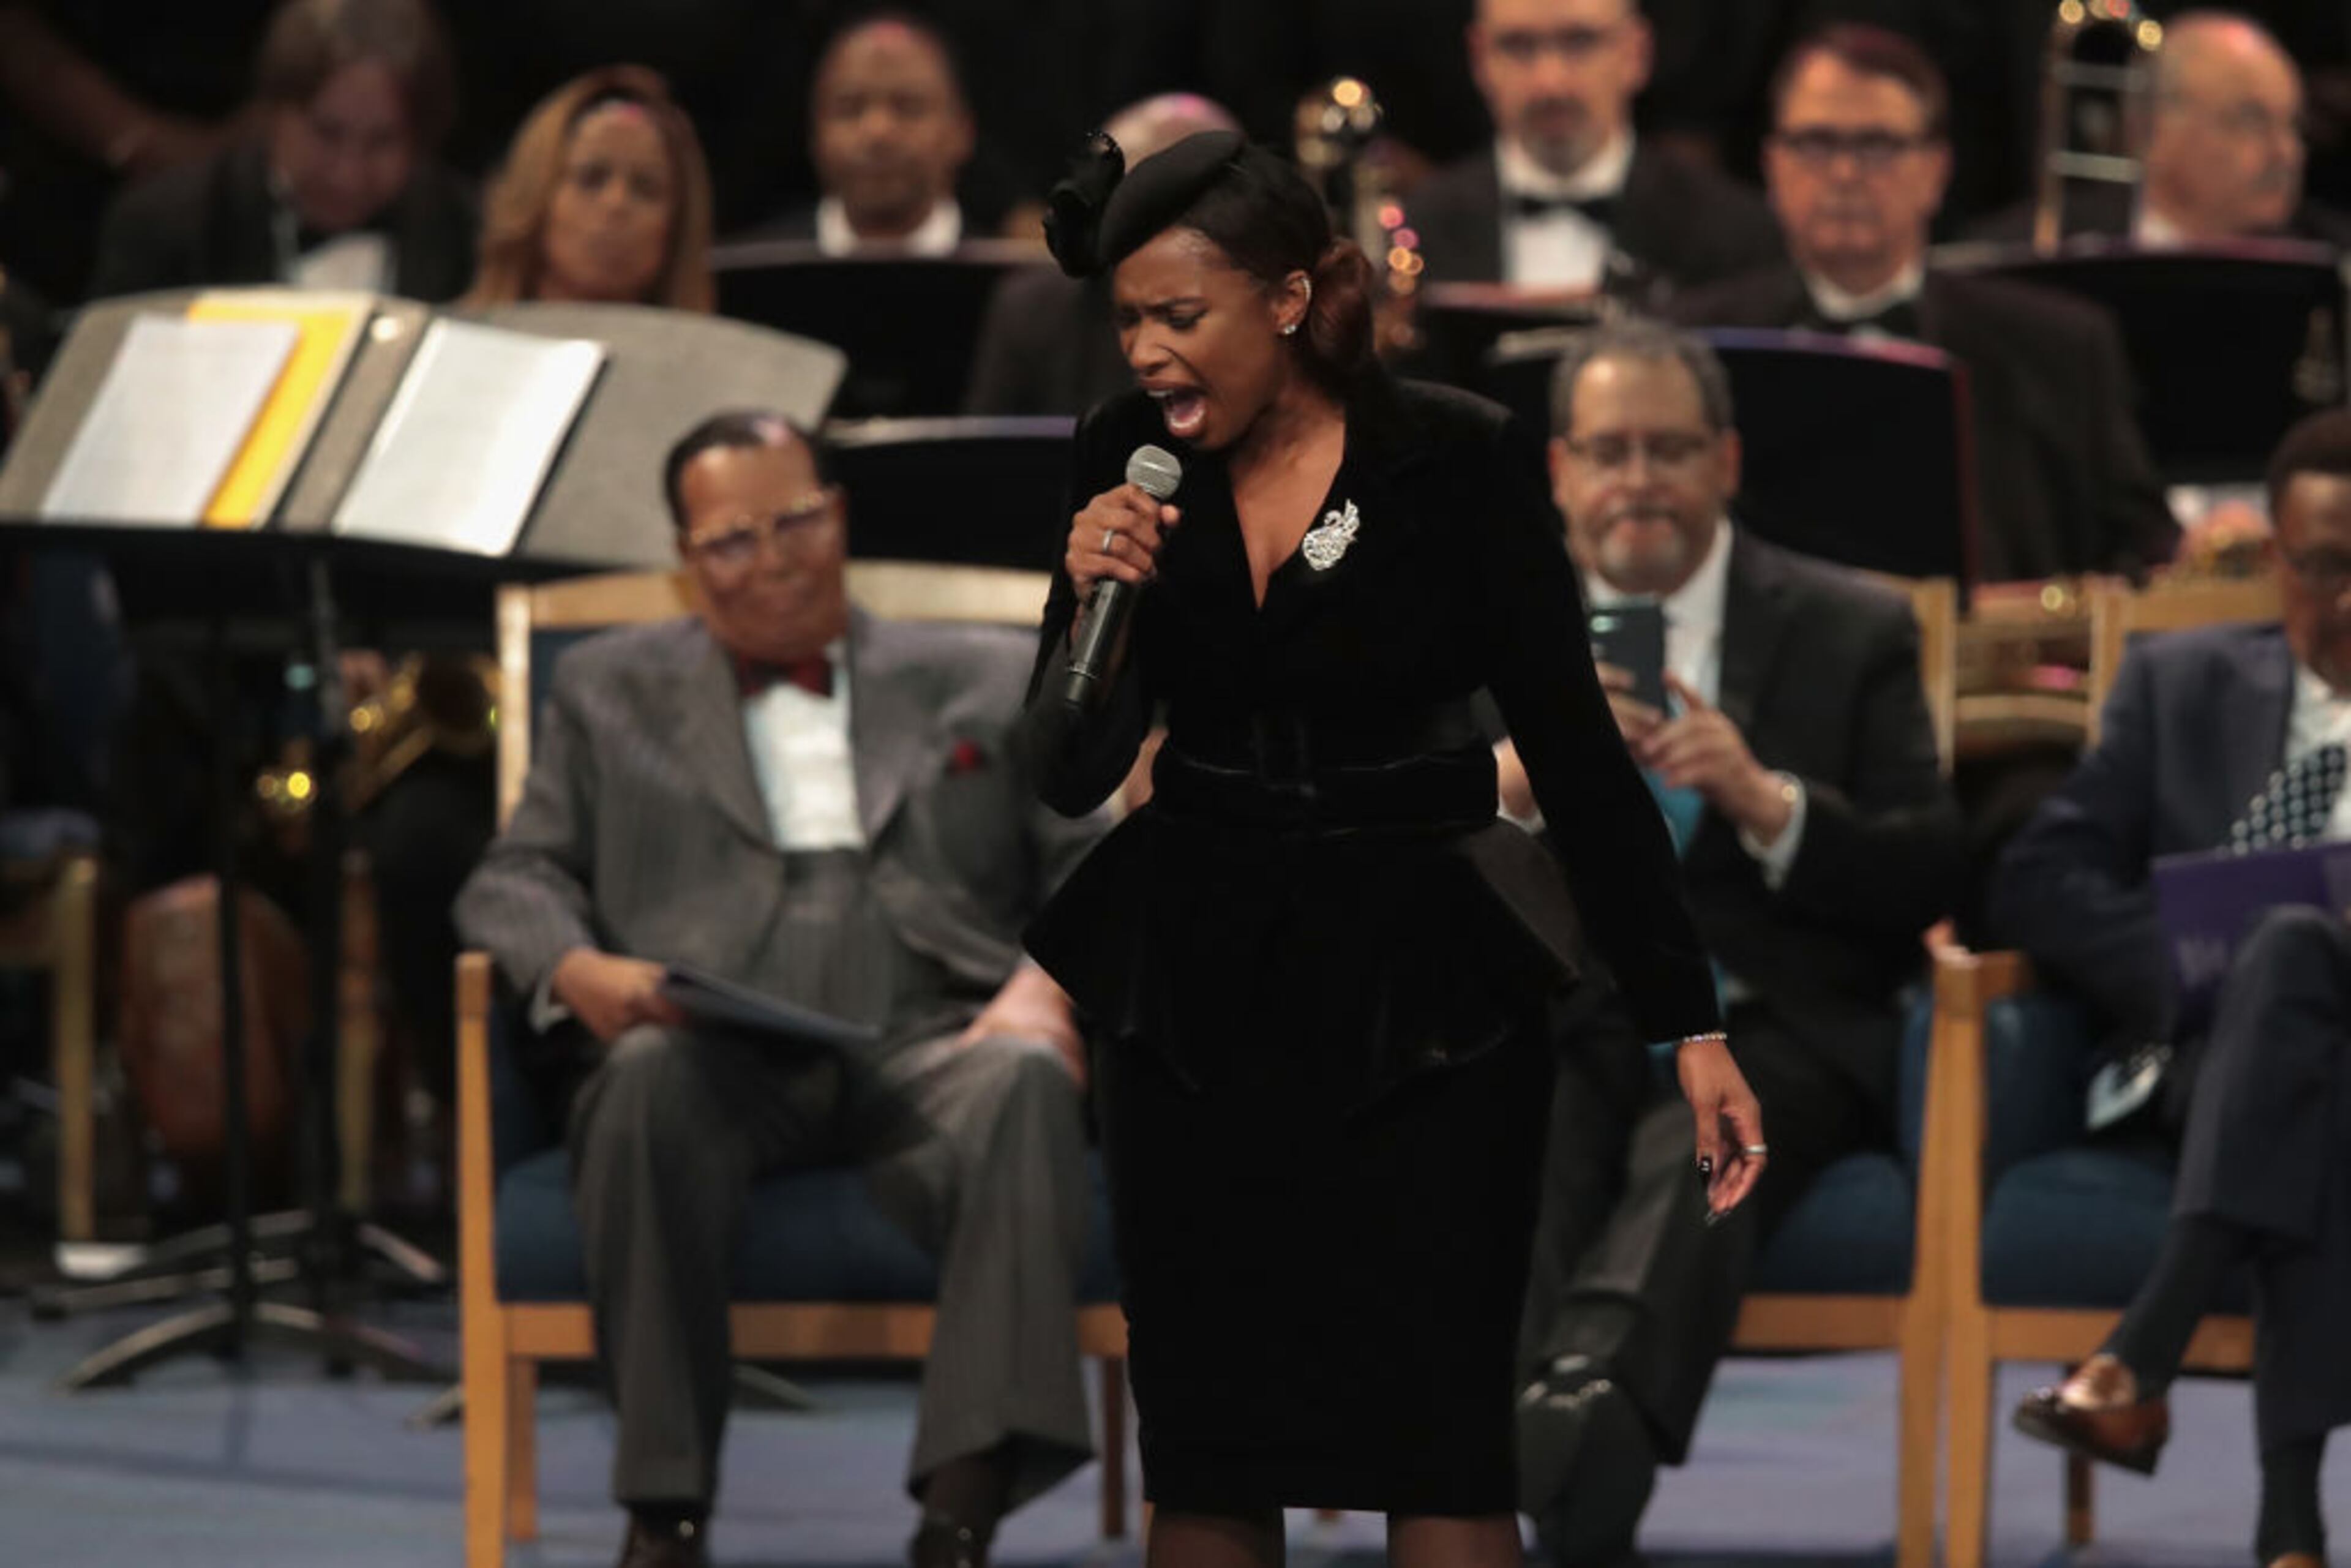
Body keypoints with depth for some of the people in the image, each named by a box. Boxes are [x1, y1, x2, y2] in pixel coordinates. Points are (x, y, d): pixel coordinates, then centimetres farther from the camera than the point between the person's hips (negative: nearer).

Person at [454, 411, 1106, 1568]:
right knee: (647, 1078, -37)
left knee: (1025, 1083, -36)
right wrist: (577, 969, -8)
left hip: (927, 1039, 0)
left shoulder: (982, 682, 25)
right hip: (720, 1057, 0)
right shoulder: (610, 690, 26)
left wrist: (1055, 986, -8)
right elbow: (516, 878, 16)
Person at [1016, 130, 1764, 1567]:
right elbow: (1072, 776, 2)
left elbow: (1575, 745, -7)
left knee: (1440, 1448, -6)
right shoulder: (1129, 464, -1)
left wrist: (1690, 1025, -9)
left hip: (1422, 992, -3)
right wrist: (1094, 600, -18)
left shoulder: (1460, 463, -11)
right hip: (1197, 986, 3)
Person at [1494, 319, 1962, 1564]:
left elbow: (1929, 885, 5)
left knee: (1701, 1141, -37)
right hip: (1562, 1024, 2)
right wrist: (1510, 781, -14)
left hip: (1768, 1029, -1)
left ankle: (1595, 1400, -65)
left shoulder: (1851, 634, 14)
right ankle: (1572, 1468, -56)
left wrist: (1768, 805, -13)